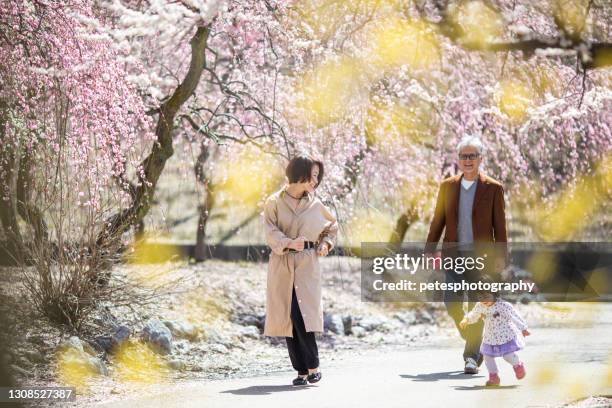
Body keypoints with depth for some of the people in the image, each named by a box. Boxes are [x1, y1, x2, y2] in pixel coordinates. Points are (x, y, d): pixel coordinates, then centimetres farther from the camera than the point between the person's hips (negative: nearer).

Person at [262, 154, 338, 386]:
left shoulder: (315, 205, 7)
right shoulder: (275, 202, 0)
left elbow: (332, 225, 25)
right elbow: (271, 232, -8)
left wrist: (325, 243, 8)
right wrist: (289, 243, -25)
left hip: (306, 265, 0)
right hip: (281, 265, 0)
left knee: (302, 314, -14)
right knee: (288, 318, -1)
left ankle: (312, 366, -5)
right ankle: (301, 371, 4)